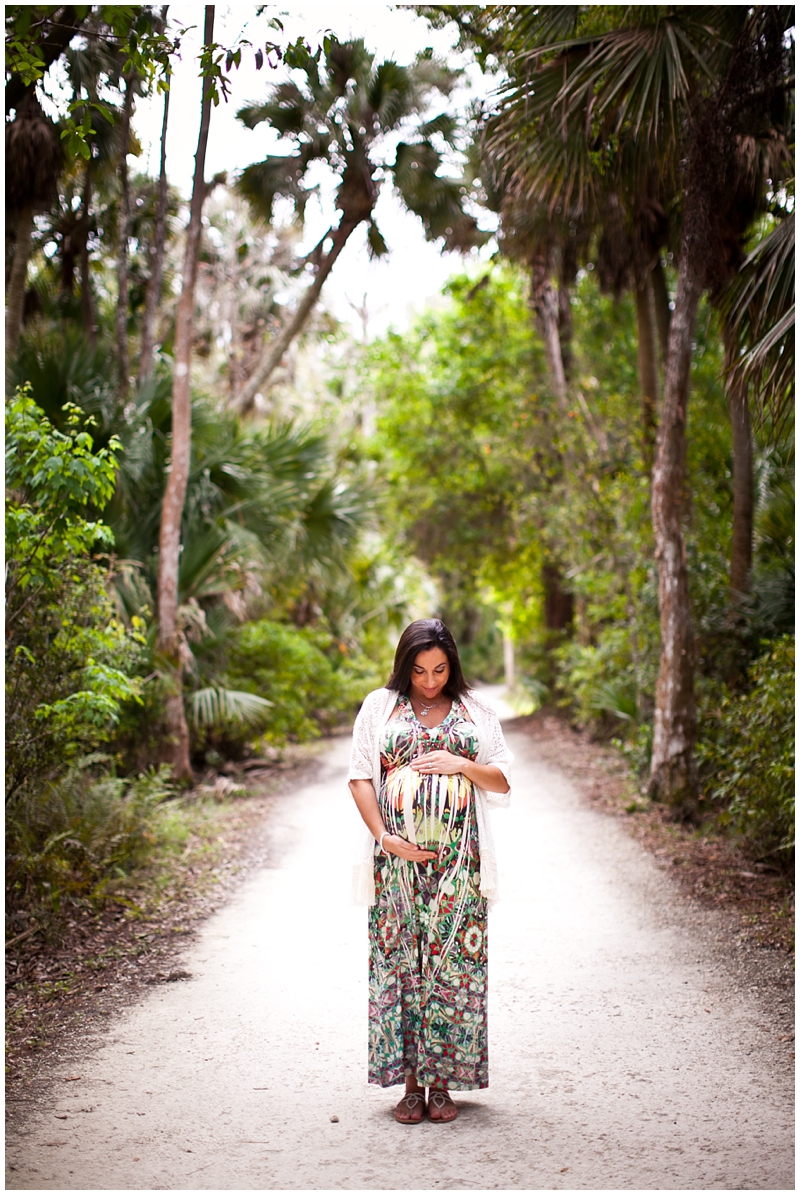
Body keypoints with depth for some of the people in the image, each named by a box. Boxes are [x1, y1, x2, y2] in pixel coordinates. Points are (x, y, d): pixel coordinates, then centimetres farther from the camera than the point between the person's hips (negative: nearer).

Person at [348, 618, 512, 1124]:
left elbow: (503, 781, 10)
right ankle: (411, 1083, 8)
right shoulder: (380, 706, 8)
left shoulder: (475, 711, 10)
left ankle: (443, 1083, 8)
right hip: (398, 856, 0)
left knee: (453, 962, -2)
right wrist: (384, 836, -9)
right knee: (400, 959, -1)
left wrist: (462, 765, -8)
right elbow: (361, 777, 3)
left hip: (457, 856, 1)